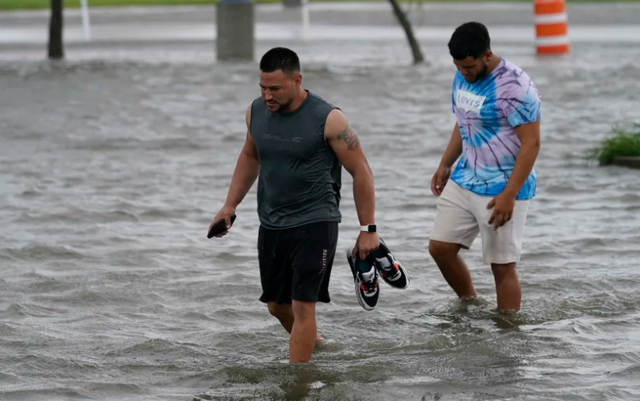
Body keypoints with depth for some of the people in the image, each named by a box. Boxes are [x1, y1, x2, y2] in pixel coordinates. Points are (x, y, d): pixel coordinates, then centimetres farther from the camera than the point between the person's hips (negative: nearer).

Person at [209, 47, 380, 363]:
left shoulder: (328, 119, -16)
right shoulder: (256, 112, 0)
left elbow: (361, 172, -9)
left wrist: (367, 229, -9)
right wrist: (230, 206, 15)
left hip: (315, 224, -6)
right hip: (271, 225, 6)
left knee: (302, 304, -12)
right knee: (277, 304, 16)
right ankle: (312, 344, 44)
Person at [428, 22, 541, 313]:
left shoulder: (515, 87, -20)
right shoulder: (462, 78, 5)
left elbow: (531, 144, -20)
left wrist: (509, 195, -24)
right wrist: (445, 165, 17)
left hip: (500, 190, -8)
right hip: (463, 181, 8)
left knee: (502, 265, -3)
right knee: (439, 247, 8)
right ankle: (469, 306, 28)